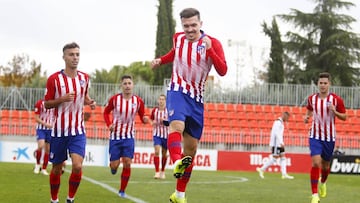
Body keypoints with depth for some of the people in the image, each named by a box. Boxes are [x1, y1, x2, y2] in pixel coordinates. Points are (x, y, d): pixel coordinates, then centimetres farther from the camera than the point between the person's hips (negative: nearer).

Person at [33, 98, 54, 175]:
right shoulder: (39, 103, -9)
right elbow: (37, 118, -8)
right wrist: (46, 124, -20)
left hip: (50, 129, 4)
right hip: (41, 128, -4)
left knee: (47, 149, 4)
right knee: (41, 146, -21)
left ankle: (44, 169, 15)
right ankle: (38, 164, 1)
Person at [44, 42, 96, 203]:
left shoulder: (84, 78, 3)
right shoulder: (54, 79, -7)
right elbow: (47, 104, -2)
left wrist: (90, 102, -2)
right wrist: (62, 99, -19)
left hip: (78, 131, 1)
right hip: (59, 131, -1)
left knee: (77, 166, -16)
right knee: (57, 168, 9)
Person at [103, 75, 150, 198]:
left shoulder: (138, 101, -4)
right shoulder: (114, 99, -8)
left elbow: (142, 116, 6)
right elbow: (106, 112, 7)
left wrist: (145, 119, -18)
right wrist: (109, 124, -9)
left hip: (129, 137, 1)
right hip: (115, 136, -1)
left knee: (127, 164, -8)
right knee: (114, 164, -2)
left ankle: (122, 191, 6)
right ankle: (113, 166, 38)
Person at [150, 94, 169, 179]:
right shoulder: (154, 110, 2)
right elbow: (151, 120, 17)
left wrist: (165, 121, -20)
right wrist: (153, 123, -5)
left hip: (166, 134, 0)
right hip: (157, 134, 0)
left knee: (164, 154, 10)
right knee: (157, 151, -15)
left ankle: (162, 171, 28)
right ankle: (157, 172, -17)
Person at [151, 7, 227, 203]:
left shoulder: (212, 43, -8)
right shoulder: (178, 38, 1)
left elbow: (222, 71, -21)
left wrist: (209, 49, -32)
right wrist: (160, 60, 8)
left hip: (196, 98, 1)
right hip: (177, 91, -1)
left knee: (191, 148, 4)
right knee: (177, 124, -33)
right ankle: (177, 163, -59)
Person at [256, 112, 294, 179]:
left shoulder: (280, 122, 19)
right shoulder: (278, 122, -13)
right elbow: (277, 133, -22)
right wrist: (281, 143, -27)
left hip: (279, 144, 10)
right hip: (276, 143, -10)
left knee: (283, 158, 4)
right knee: (274, 158, -8)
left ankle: (284, 174, -1)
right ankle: (262, 169, 0)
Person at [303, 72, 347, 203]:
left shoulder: (336, 100, -7)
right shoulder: (312, 98, 0)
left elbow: (344, 117, -2)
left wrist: (334, 111, -21)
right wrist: (307, 117, -1)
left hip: (329, 137, 0)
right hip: (315, 136, 0)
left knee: (325, 165, 14)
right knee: (315, 163, -17)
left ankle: (323, 183, 49)